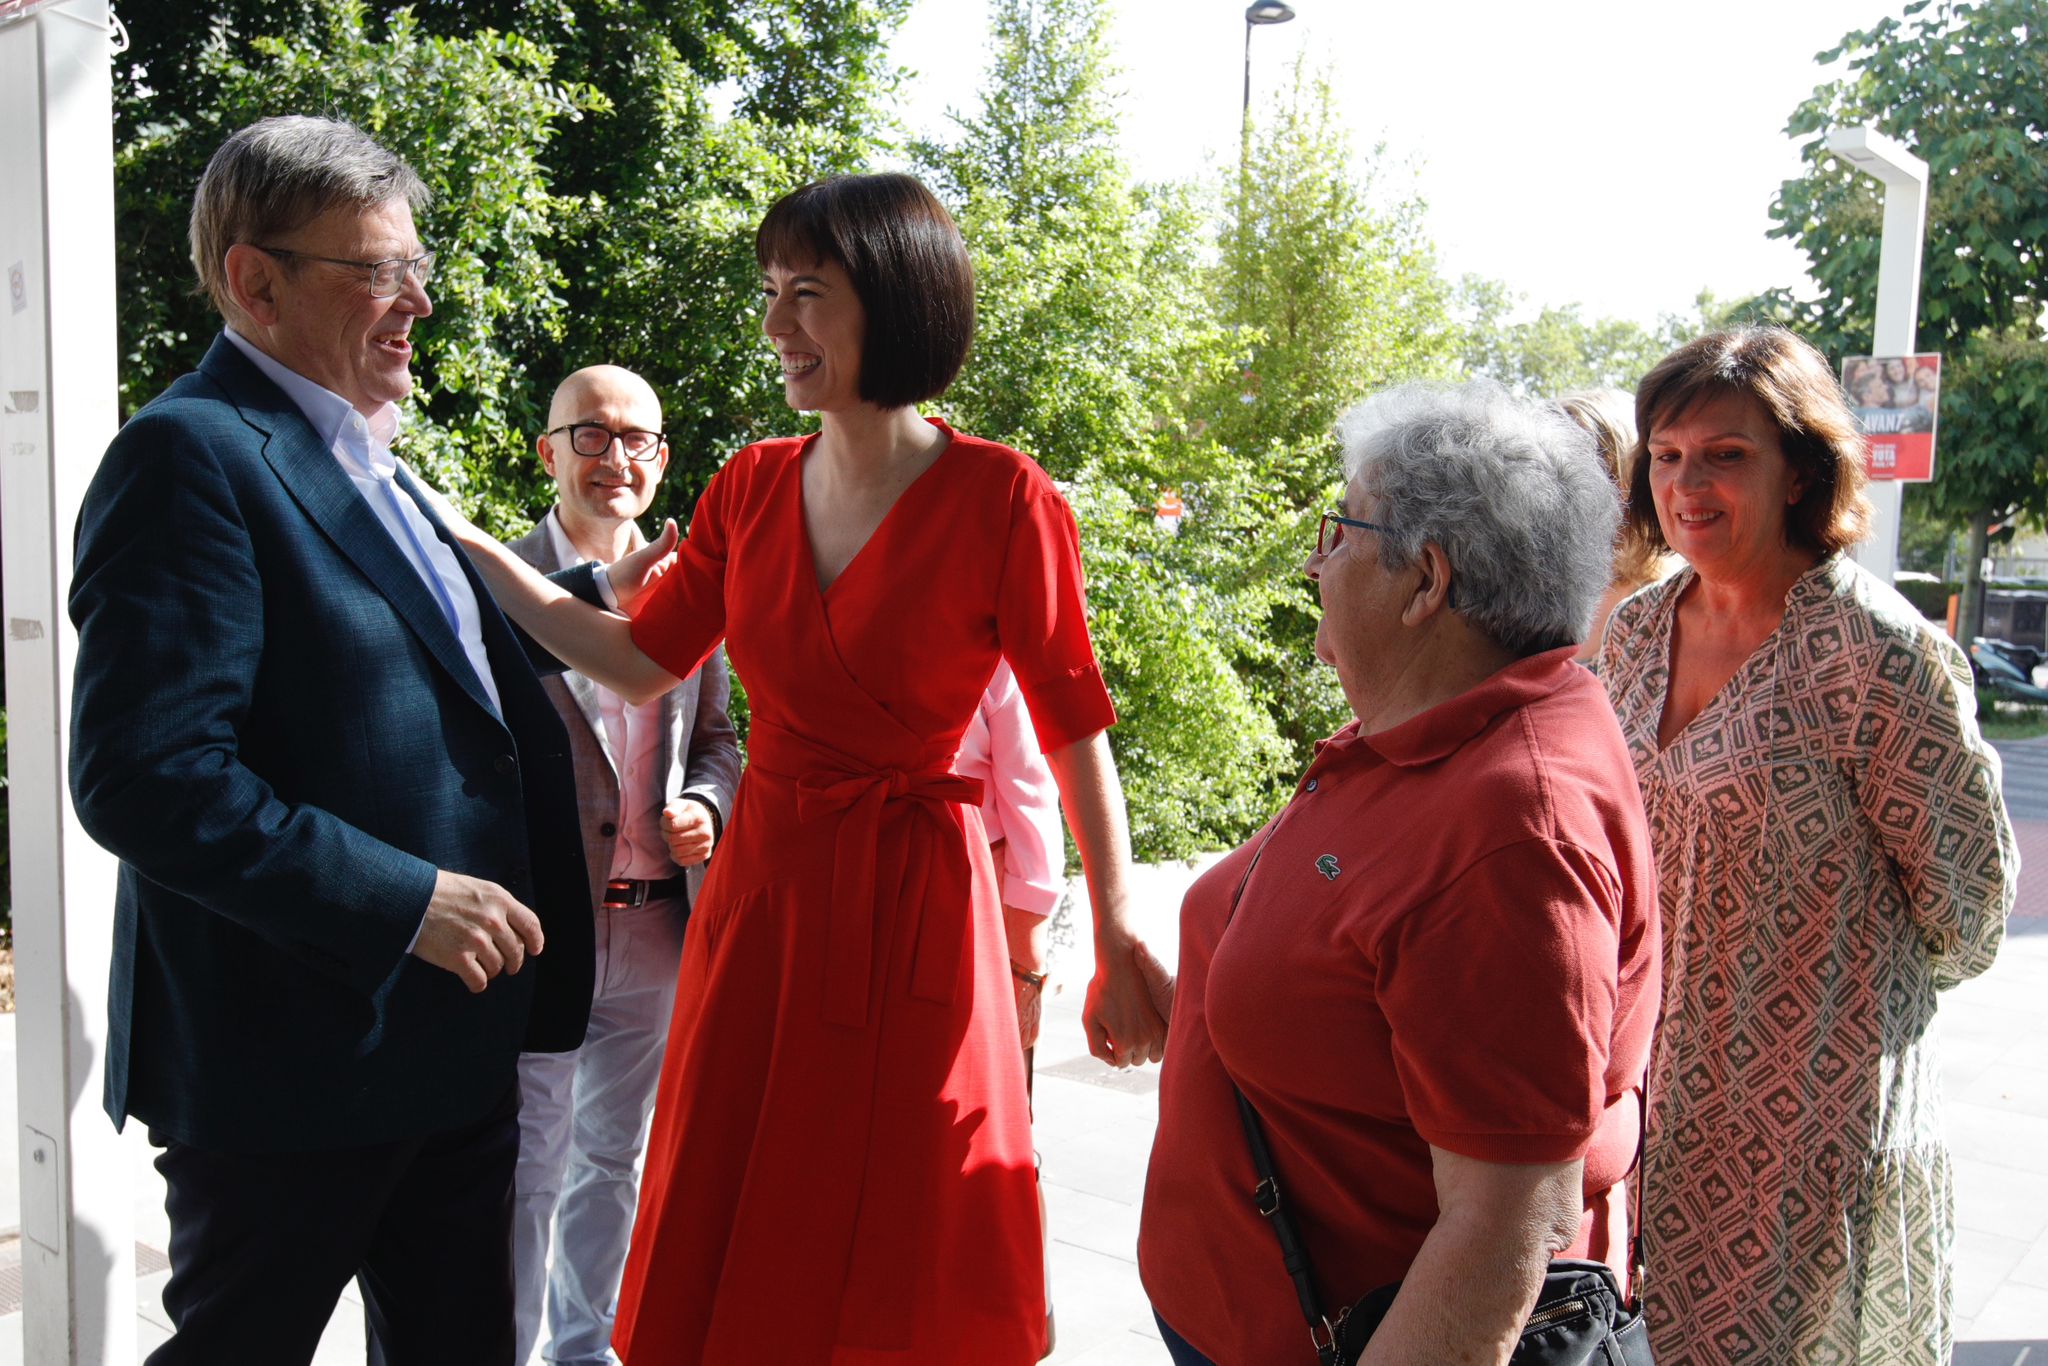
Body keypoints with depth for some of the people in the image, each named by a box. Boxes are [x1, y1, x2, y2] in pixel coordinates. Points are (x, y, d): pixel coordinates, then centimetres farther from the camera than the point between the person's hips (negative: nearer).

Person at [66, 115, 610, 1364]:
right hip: (297, 1060, -9)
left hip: (451, 1041, 9)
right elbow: (145, 777, -25)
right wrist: (406, 902, -24)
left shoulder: (368, 461, 14)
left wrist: (599, 591, 17)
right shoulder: (194, 453, -16)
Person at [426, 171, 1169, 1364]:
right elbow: (641, 659, 9)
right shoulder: (753, 488, 4)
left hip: (911, 900, -4)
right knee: (735, 1266, 15)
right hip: (762, 878, 5)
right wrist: (470, 548, 5)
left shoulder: (1003, 500, -12)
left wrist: (1118, 946, -7)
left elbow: (1074, 727, -7)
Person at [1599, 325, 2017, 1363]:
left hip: (1810, 1090, -6)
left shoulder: (1872, 647, -17)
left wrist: (1876, 982, 7)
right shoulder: (1637, 631, 2)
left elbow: (1966, 885, -7)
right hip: (1658, 1072, 6)